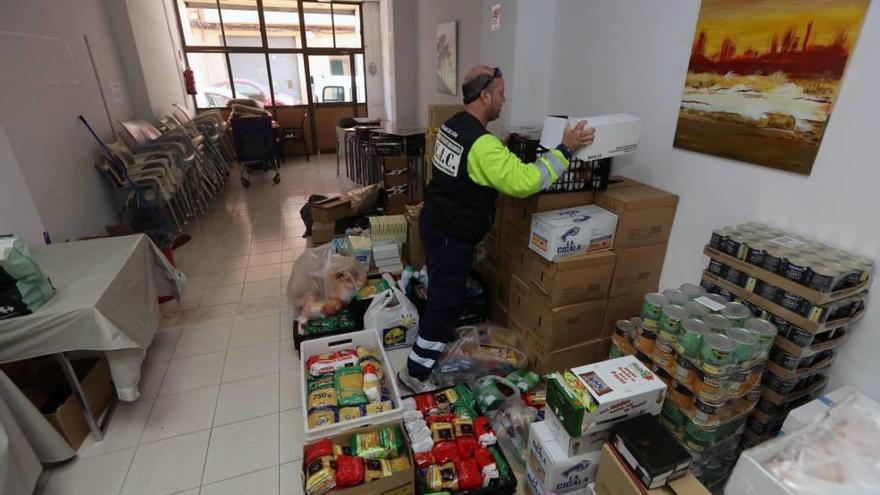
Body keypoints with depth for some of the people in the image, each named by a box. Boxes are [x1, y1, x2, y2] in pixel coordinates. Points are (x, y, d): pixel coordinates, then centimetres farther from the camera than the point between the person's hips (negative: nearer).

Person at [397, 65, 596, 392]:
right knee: (446, 300, 2)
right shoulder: (483, 144, -25)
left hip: (436, 223, 10)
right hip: (452, 235, -10)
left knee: (442, 290, 26)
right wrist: (565, 149, -21)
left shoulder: (452, 125, 6)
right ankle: (416, 372, 15)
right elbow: (524, 182, -30)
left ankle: (443, 339, 49)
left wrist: (511, 149, 18)